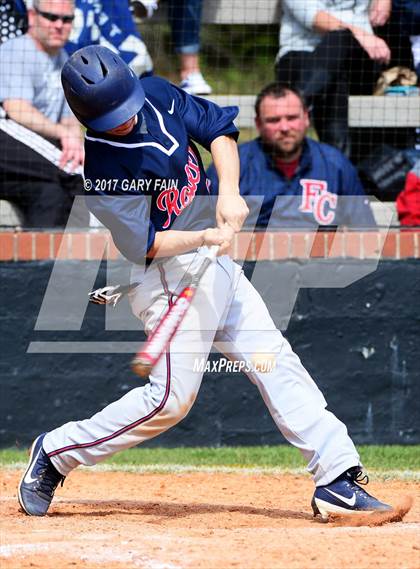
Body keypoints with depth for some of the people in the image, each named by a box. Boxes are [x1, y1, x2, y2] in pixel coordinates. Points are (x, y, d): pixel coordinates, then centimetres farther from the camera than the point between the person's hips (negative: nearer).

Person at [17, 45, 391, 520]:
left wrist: (228, 192, -9)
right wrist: (204, 237, -33)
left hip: (216, 265, 8)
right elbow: (144, 244, -19)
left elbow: (218, 128, 7)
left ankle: (336, 479, 6)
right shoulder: (101, 170, -18)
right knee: (171, 396, -15)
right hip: (171, 272, -8)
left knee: (278, 364, 4)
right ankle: (55, 453, 0)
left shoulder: (158, 95, 0)